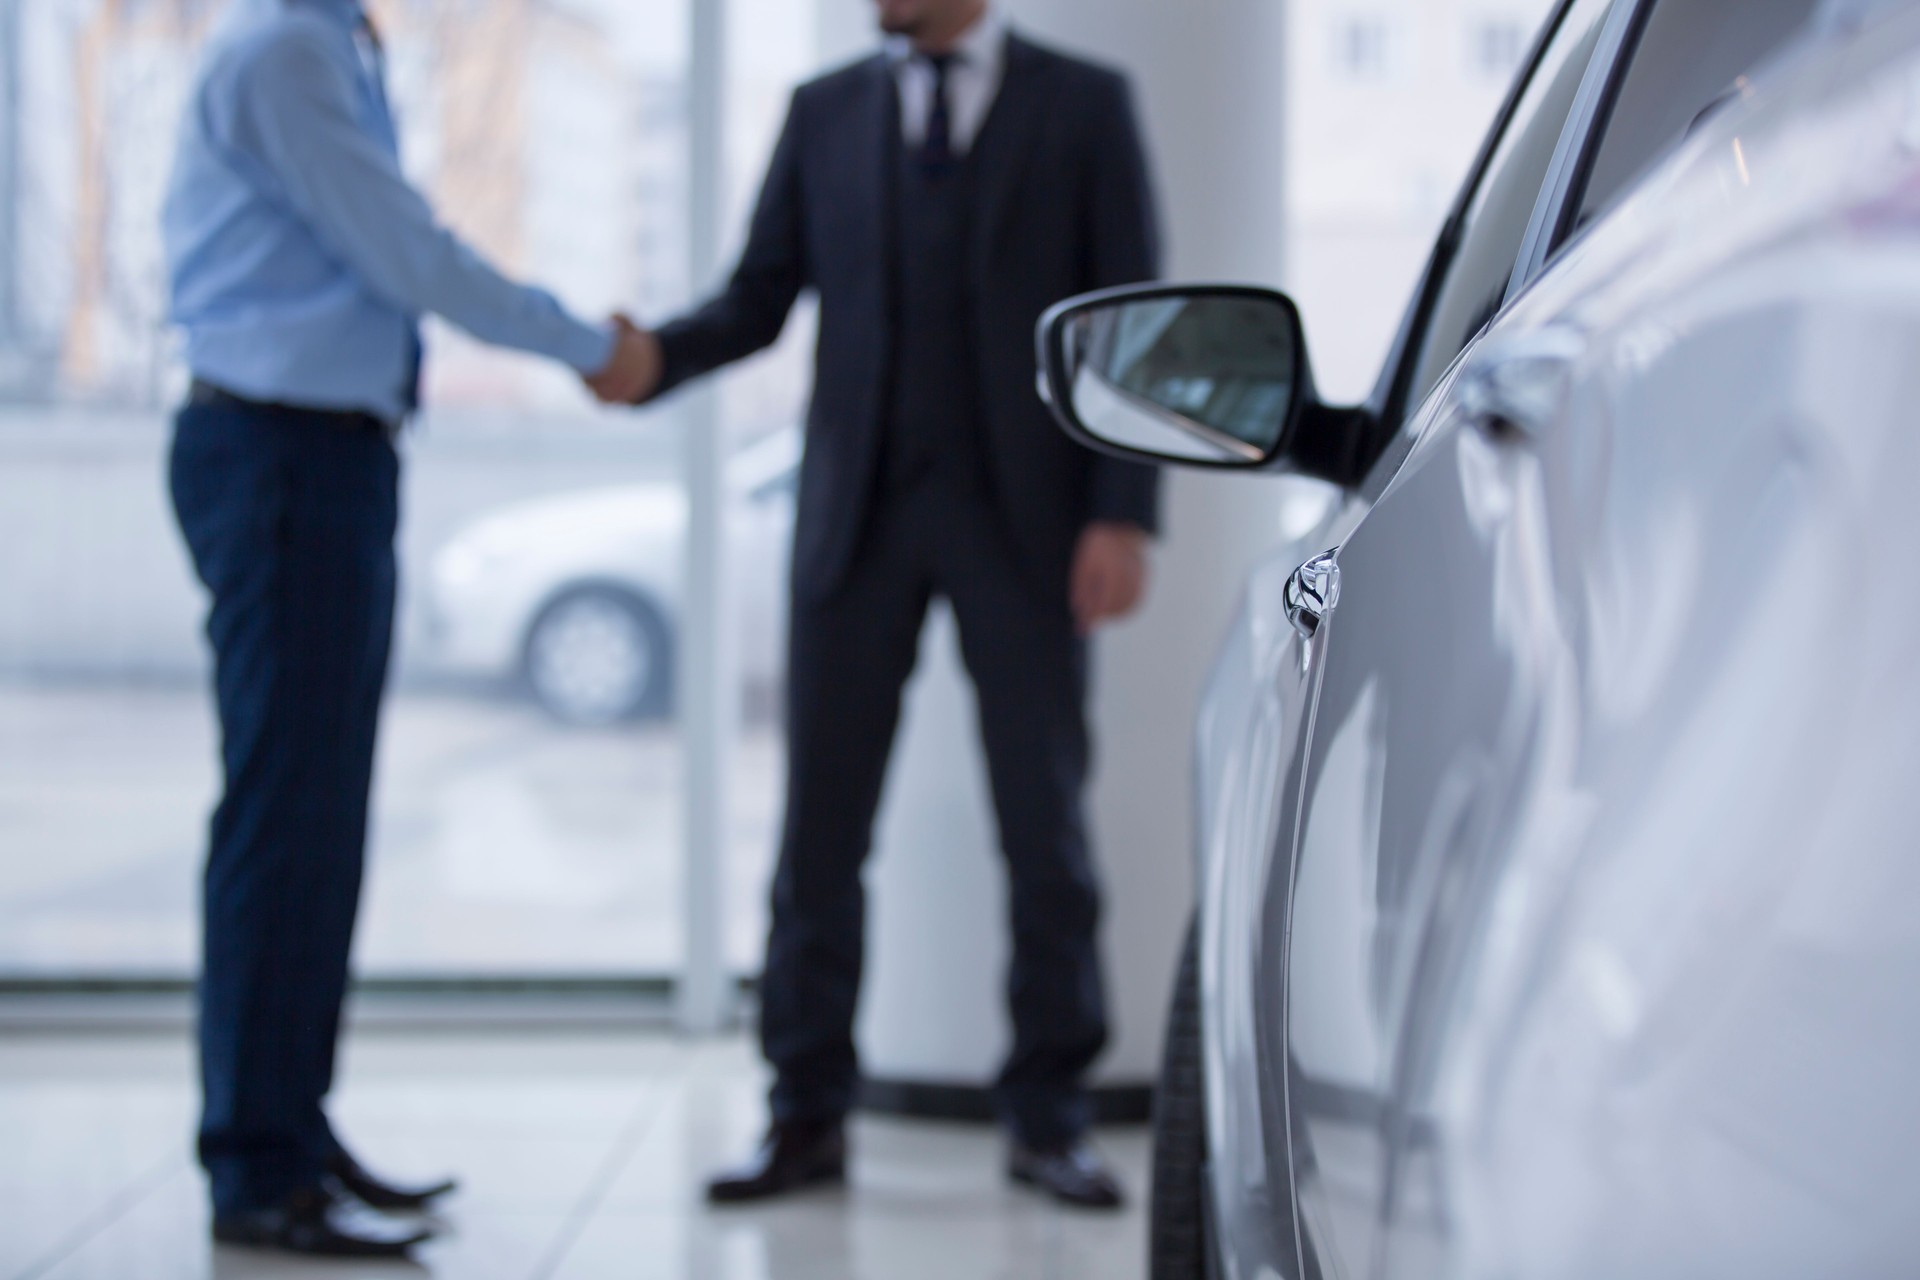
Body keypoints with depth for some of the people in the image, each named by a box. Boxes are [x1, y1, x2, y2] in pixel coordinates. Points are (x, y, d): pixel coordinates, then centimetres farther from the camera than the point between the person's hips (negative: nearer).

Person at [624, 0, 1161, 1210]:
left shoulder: (1085, 106, 3)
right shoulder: (825, 113, 11)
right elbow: (760, 301, 7)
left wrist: (1124, 513, -9)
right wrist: (654, 358, -14)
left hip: (1024, 518, -2)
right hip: (860, 514, 2)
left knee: (1046, 824, 3)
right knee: (820, 823, 2)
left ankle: (1052, 1119, 14)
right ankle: (809, 1118, 11)